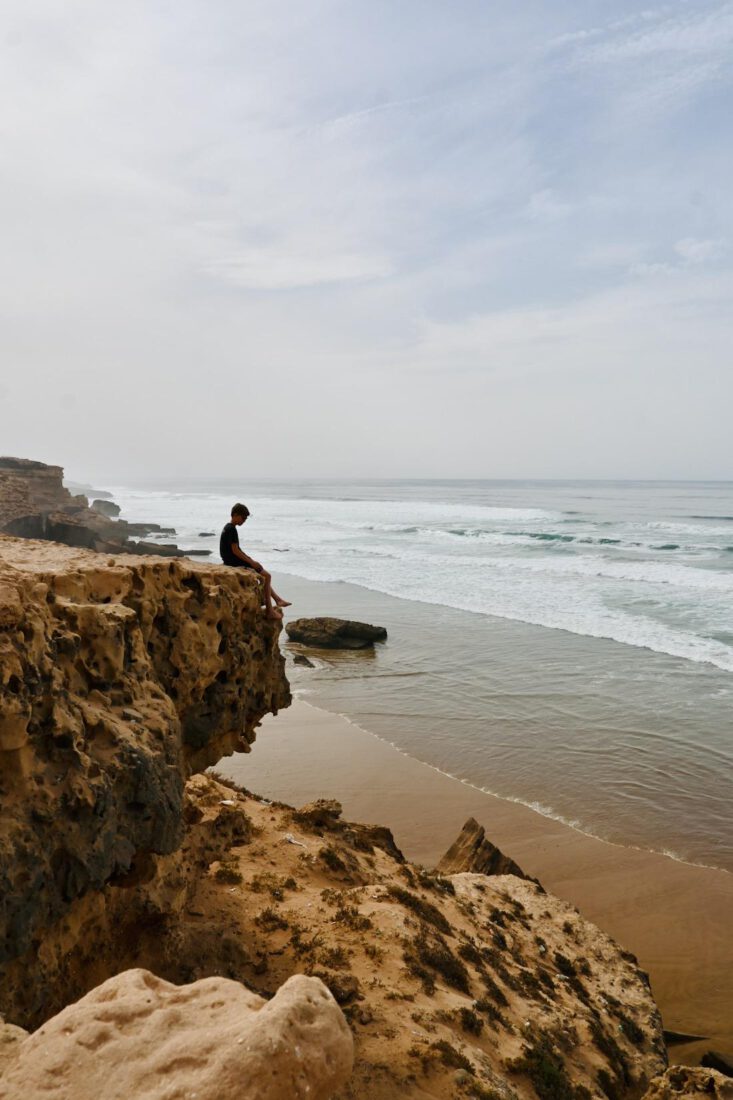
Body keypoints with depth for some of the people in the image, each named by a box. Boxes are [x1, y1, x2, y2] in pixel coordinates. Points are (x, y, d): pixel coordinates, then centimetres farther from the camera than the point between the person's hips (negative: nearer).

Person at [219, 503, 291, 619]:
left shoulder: (228, 528, 14)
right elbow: (235, 551, -22)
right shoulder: (232, 529, -18)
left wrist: (251, 560, 14)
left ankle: (278, 599, 26)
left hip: (231, 562, 11)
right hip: (234, 563, -11)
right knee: (266, 576, -8)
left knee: (264, 575, 22)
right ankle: (270, 611, -8)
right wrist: (251, 562, -15)